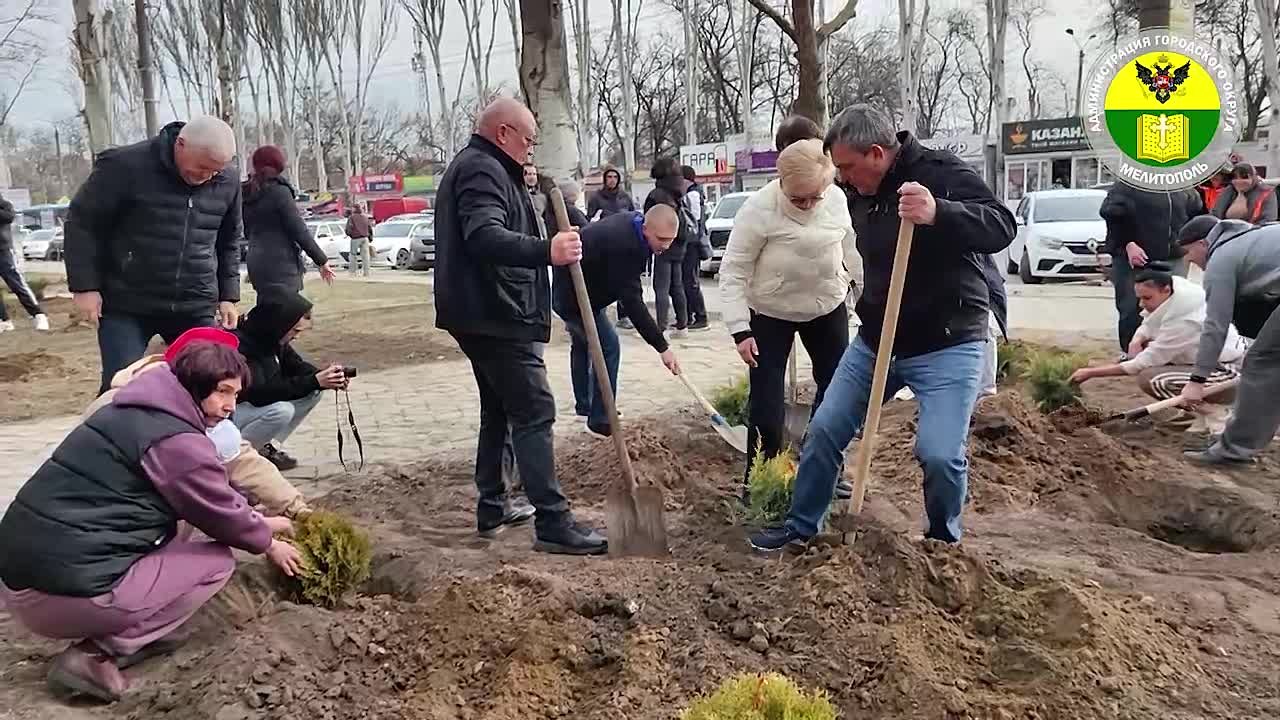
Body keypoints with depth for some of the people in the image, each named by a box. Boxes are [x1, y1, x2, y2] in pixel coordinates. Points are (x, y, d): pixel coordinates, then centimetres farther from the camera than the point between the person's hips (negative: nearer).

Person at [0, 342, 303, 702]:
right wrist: (267, 543, 18)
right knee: (218, 561, 2)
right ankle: (96, 653, -3)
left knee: (180, 518, 19)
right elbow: (220, 514, -1)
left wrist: (258, 520, 29)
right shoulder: (177, 442, -16)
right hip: (66, 591, -10)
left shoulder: (138, 412, 14)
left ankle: (126, 634, 10)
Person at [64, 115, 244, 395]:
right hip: (126, 306, -4)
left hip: (195, 308, 4)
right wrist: (85, 286, -8)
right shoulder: (126, 165, -12)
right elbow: (82, 222, -5)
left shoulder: (228, 180, 2)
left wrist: (228, 295, 11)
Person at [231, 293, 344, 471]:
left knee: (315, 393, -5)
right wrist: (313, 381, -37)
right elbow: (260, 391, -36)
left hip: (254, 405, 8)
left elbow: (296, 366, 5)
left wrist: (324, 377, -17)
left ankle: (267, 447, 2)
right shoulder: (241, 343, -30)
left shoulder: (273, 338, -4)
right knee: (281, 411, -33)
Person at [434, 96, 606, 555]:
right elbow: (486, 237, -31)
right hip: (497, 316, -11)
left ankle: (492, 506, 26)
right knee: (534, 412, -11)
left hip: (483, 316, 12)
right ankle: (552, 521, -10)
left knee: (498, 409, 18)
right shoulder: (483, 170, -13)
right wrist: (545, 251, -44)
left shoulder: (476, 167, 22)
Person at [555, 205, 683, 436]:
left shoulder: (632, 221, -6)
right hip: (575, 297, -11)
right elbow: (632, 302, -35)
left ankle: (584, 405, 40)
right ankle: (600, 420, -5)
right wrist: (662, 347, -34)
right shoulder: (623, 246, -35)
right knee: (608, 347, -11)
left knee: (581, 344, 23)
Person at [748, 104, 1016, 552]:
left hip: (945, 345, -7)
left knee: (939, 454, -15)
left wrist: (937, 213, -45)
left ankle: (943, 542, 15)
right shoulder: (858, 192, 5)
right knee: (825, 429, 8)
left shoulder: (941, 173, -16)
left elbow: (1002, 227, -29)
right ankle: (801, 526, 26)